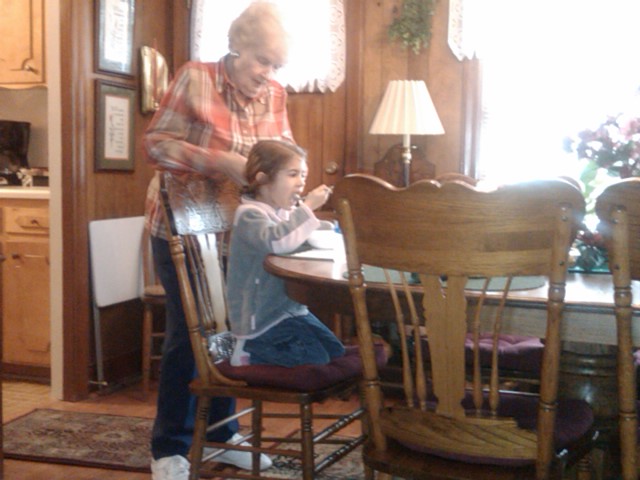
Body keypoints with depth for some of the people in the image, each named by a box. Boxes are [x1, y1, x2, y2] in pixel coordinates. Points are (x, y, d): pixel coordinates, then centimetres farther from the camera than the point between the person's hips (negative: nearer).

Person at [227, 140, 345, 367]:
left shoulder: (286, 211, 12)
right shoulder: (250, 214, -17)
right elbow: (276, 241, -35)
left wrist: (330, 228, -3)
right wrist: (308, 207, -34)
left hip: (292, 308, 9)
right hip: (262, 318, -9)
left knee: (337, 354, 6)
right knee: (317, 361, -15)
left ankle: (259, 349, 13)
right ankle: (251, 351, 1)